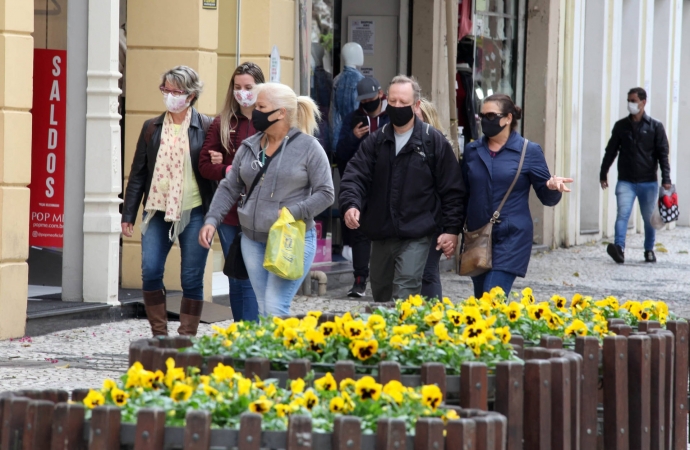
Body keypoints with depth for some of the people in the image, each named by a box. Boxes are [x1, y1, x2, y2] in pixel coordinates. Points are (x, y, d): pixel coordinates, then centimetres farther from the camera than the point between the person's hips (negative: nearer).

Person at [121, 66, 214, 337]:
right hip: (158, 212, 3)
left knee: (192, 279, 0)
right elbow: (138, 173, 12)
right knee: (150, 272, -6)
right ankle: (159, 335, 7)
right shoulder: (151, 128, 10)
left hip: (193, 213, -3)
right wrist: (128, 215, 8)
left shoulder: (205, 128, 0)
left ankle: (186, 338, 9)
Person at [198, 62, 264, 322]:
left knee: (252, 279, -7)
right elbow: (205, 165, 6)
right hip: (230, 212, 3)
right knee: (236, 279, 9)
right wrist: (230, 171, -11)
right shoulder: (222, 124, 9)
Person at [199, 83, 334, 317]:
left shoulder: (308, 147, -6)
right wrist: (212, 220, 0)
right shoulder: (249, 147, 9)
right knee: (263, 310, 8)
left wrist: (293, 214, -19)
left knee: (275, 309, -15)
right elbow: (229, 188, 13)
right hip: (253, 240, 6)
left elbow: (325, 193, -7)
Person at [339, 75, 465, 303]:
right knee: (380, 293, 15)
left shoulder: (433, 141, -2)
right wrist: (350, 204, -22)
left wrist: (452, 228, -6)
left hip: (416, 235, -5)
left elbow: (452, 188, 0)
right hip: (380, 233, 5)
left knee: (405, 292, -17)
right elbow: (355, 175, -1)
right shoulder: (376, 141, 8)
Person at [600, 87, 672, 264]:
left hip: (648, 182, -1)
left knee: (649, 218, 9)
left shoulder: (655, 127, 1)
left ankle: (649, 250, 25)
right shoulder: (621, 126, 7)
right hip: (625, 181, 1)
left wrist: (666, 179, -9)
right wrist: (603, 174, 13)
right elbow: (611, 151, 13)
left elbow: (663, 154, -1)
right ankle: (619, 248, -27)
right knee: (622, 214, -17)